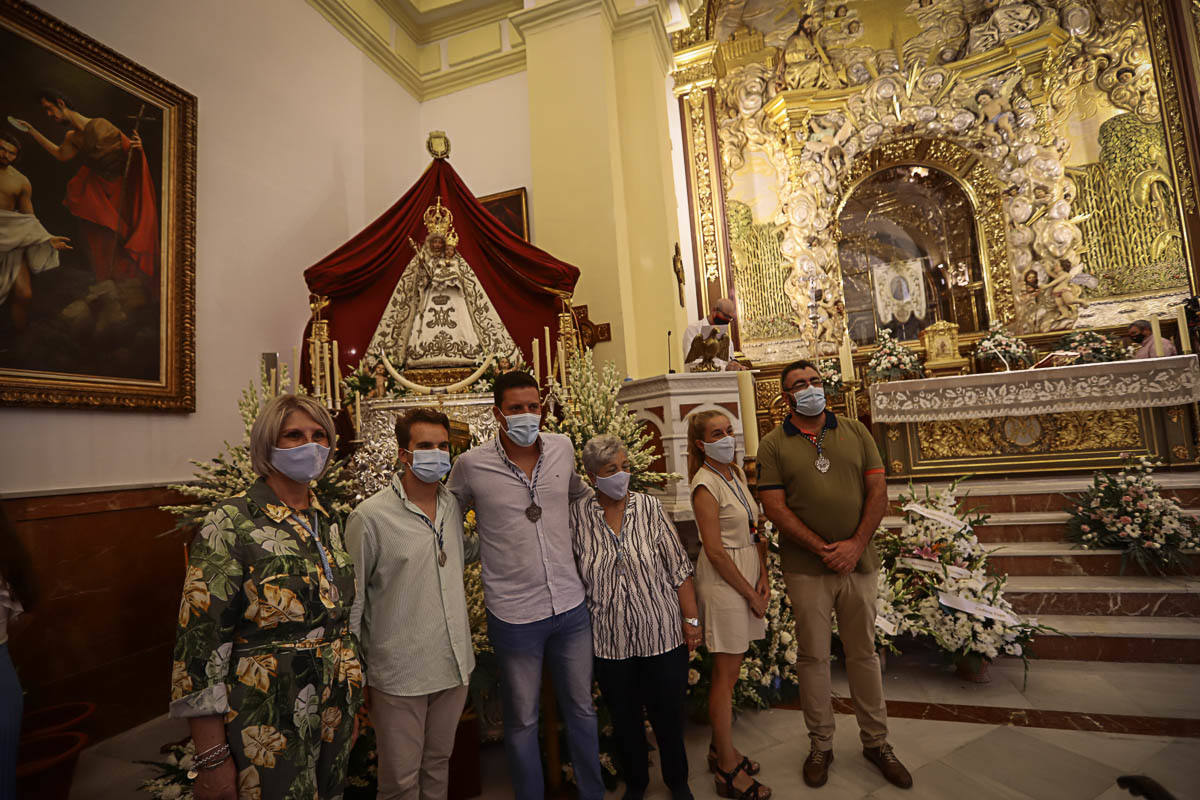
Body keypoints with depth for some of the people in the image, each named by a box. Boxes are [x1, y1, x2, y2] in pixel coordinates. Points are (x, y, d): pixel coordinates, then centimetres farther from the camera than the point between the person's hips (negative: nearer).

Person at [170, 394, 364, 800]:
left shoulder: (327, 519, 2)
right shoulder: (230, 524, -16)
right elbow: (200, 641, -16)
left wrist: (351, 707, 14)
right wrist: (212, 759, -14)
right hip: (264, 733, -6)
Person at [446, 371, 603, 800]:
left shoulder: (562, 447, -3)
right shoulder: (471, 464, -12)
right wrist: (480, 548, 0)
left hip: (571, 604, 3)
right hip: (514, 613, -3)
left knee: (582, 708, 20)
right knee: (522, 720, 18)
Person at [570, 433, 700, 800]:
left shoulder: (649, 507, -8)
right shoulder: (578, 515, -8)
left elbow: (679, 568, -4)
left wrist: (691, 619, -3)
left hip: (662, 632, 0)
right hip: (610, 641, 1)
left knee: (668, 714, 15)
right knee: (624, 718, 18)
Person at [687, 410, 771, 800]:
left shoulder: (737, 474, 8)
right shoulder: (705, 485, -17)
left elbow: (754, 530, 12)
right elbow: (716, 552, -18)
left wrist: (763, 578, 2)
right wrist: (751, 594, -11)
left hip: (748, 576, 8)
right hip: (723, 582, -8)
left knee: (731, 668, 18)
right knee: (726, 674, 4)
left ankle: (720, 748, 35)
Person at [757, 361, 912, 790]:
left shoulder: (855, 432, 5)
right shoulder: (774, 444, -4)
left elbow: (878, 490, 0)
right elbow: (775, 507, -9)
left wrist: (855, 545, -11)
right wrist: (822, 549, -15)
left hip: (858, 562, 2)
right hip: (806, 569, -2)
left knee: (864, 653, 16)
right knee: (813, 656, 10)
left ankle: (876, 741, 35)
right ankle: (821, 746, 28)